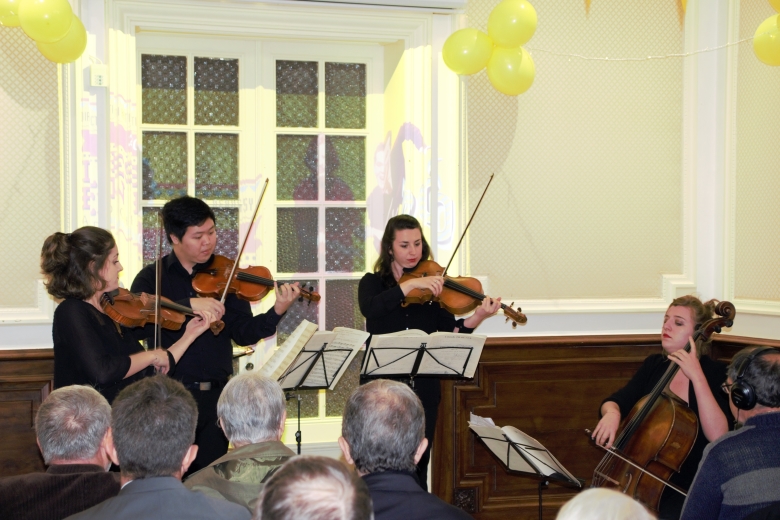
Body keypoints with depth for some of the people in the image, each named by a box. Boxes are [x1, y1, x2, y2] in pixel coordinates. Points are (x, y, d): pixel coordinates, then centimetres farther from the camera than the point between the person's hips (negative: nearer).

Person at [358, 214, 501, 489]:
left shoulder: (432, 286, 7)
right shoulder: (373, 282, 3)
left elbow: (451, 332, -5)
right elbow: (369, 309, -21)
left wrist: (477, 317, -24)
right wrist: (411, 284, -28)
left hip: (422, 387, 1)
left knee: (417, 466, 6)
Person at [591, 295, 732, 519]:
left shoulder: (715, 372, -8)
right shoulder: (654, 365, 9)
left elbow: (717, 435, -21)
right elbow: (616, 401, 5)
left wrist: (697, 377, -26)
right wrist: (612, 413, -19)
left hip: (688, 489, -4)